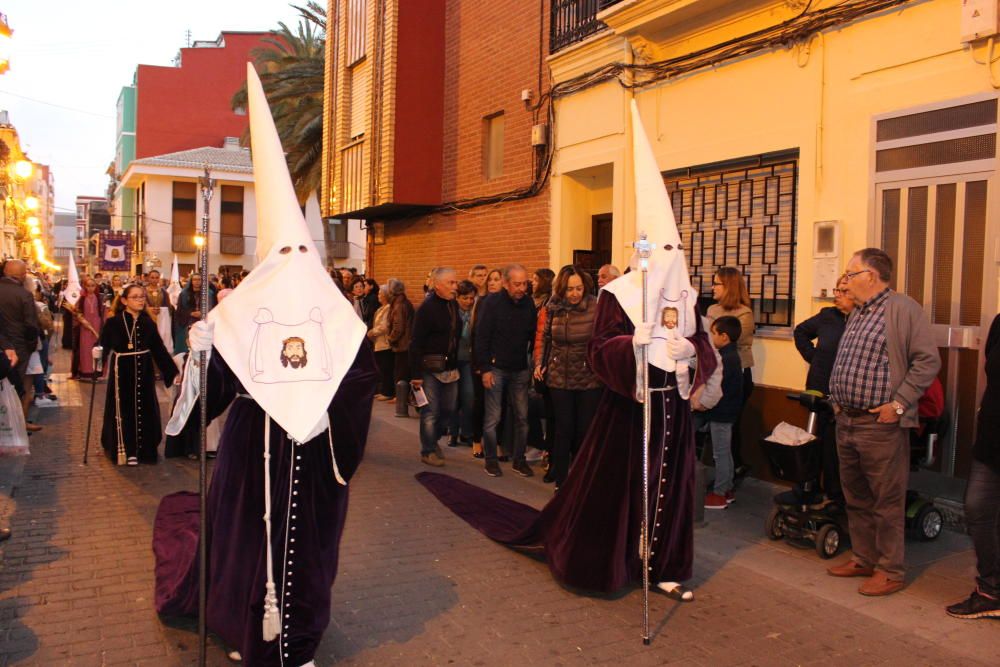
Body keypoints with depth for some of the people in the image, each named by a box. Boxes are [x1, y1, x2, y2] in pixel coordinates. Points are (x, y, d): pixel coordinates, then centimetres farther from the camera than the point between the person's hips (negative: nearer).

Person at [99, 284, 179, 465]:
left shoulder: (148, 323, 0)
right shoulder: (113, 322, -8)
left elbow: (159, 349, 3)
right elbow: (103, 347, -11)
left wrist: (173, 372, 1)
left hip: (143, 372, 3)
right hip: (121, 372, -3)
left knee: (144, 410, 8)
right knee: (123, 411, 6)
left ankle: (141, 449, 22)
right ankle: (125, 450, 18)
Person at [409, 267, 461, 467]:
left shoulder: (453, 305, 9)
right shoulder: (427, 308, -12)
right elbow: (416, 343, -14)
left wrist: (457, 364, 9)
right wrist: (416, 374, -17)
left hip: (451, 368, 7)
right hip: (431, 368, -6)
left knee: (448, 409, 12)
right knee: (430, 411, 1)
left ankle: (433, 438, 34)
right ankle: (428, 451, 14)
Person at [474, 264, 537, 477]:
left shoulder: (529, 303, 3)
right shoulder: (493, 302, -9)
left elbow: (533, 337, 9)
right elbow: (482, 337, -9)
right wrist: (485, 369, -13)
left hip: (520, 370, 4)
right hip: (496, 368, -4)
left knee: (522, 417, 7)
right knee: (492, 418, 2)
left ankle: (519, 459, 18)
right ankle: (491, 460, 15)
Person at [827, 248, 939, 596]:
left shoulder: (903, 309, -11)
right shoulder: (857, 313, 16)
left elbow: (928, 361, -15)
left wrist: (900, 403, -17)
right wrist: (837, 398, 15)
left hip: (881, 425, -9)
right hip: (847, 421, 9)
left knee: (887, 502, 1)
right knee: (856, 498, 17)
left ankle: (890, 571, 12)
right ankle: (863, 559, 29)